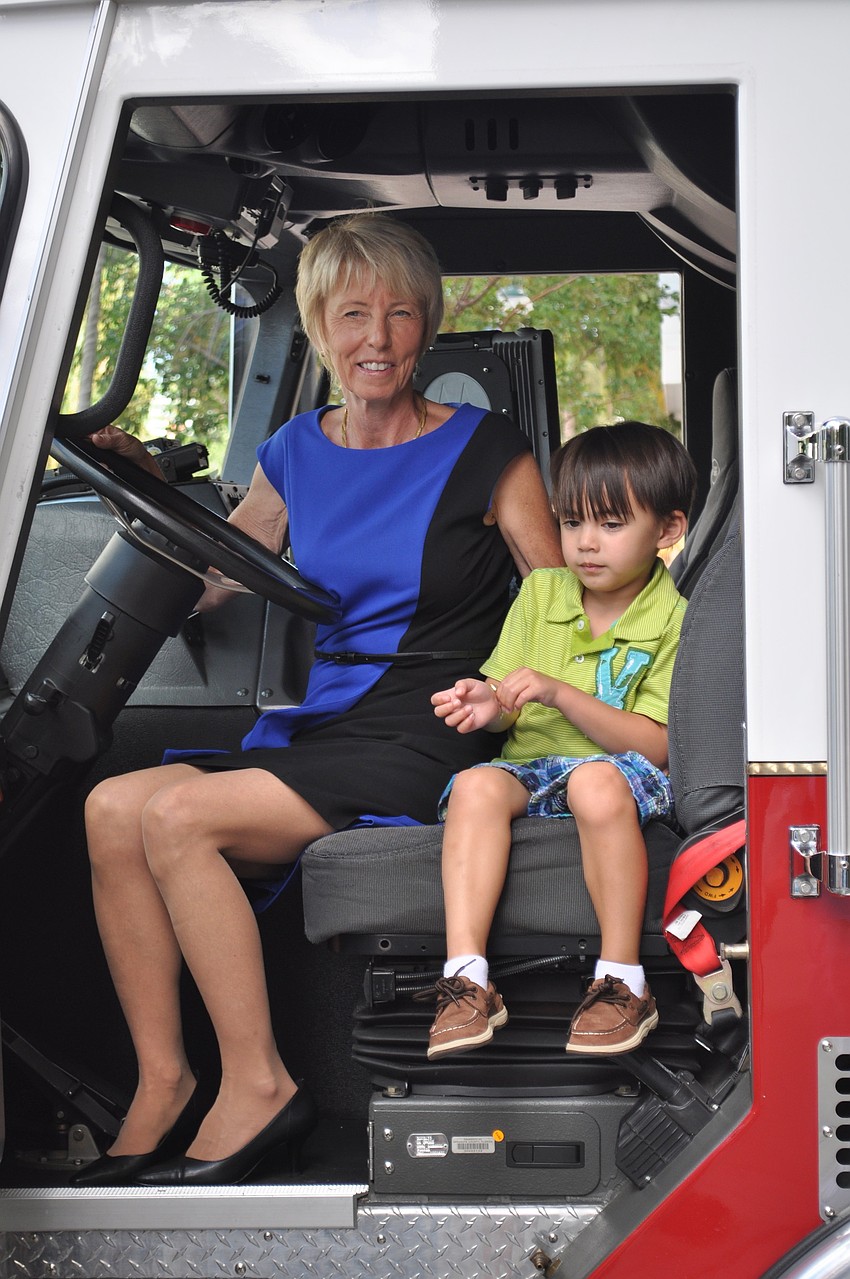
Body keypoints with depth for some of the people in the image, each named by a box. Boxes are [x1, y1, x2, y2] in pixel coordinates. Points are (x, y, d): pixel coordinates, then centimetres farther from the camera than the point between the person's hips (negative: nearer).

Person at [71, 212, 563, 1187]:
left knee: (176, 815, -25)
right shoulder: (295, 456, 14)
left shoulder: (485, 453, 0)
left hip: (418, 747, -5)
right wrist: (148, 491, 6)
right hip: (309, 730, 6)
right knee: (112, 806, -19)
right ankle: (163, 1084, -13)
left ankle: (256, 1087, -16)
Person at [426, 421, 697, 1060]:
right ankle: (467, 979, -34)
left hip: (625, 770, -4)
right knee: (476, 785, -28)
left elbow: (654, 746, -14)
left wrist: (558, 693, -22)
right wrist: (489, 704, -13)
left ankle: (623, 982, -29)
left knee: (597, 782, -38)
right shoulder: (539, 594, 10)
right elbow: (509, 700, 13)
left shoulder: (673, 623, -4)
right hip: (533, 768, 4)